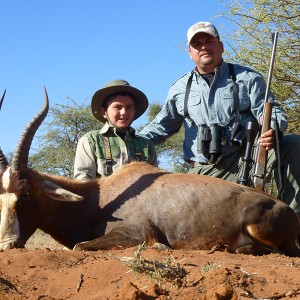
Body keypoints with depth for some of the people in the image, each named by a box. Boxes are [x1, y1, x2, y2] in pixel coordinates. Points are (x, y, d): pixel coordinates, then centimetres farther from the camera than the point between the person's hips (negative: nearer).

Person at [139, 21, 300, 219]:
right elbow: (161, 126, 23)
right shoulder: (180, 89, 15)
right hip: (203, 172, 2)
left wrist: (273, 131, -25)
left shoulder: (247, 78, 8)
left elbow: (270, 111, 0)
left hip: (245, 161, -2)